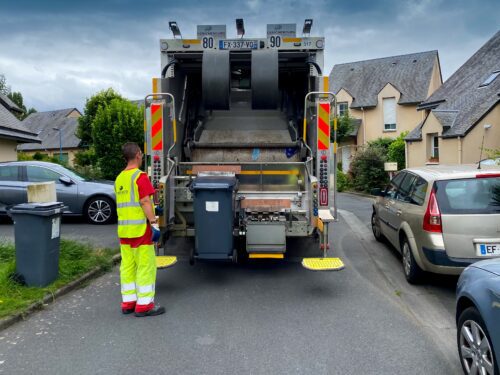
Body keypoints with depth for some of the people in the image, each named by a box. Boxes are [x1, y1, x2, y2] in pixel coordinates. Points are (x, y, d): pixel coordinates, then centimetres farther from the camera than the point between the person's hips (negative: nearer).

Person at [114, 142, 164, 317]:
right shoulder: (140, 176, -12)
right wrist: (154, 223, -19)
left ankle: (128, 302, 18)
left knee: (127, 266, 12)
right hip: (140, 228, -8)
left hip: (123, 229, 8)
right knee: (145, 266, -2)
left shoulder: (119, 178, 13)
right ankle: (144, 304, 1)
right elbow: (145, 202, -19)